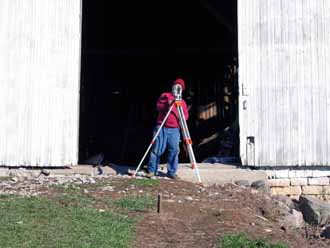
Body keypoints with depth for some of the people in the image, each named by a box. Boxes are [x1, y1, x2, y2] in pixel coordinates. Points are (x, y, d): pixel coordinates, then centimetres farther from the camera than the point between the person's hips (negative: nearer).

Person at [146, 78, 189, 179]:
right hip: (162, 128, -2)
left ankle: (172, 172, 1)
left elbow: (186, 115, 10)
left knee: (174, 150, -5)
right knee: (157, 149, -5)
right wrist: (167, 105, -17)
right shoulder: (165, 96, 12)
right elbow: (158, 107, 0)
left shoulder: (182, 102, 17)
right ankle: (151, 170, 1)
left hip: (174, 129, 2)